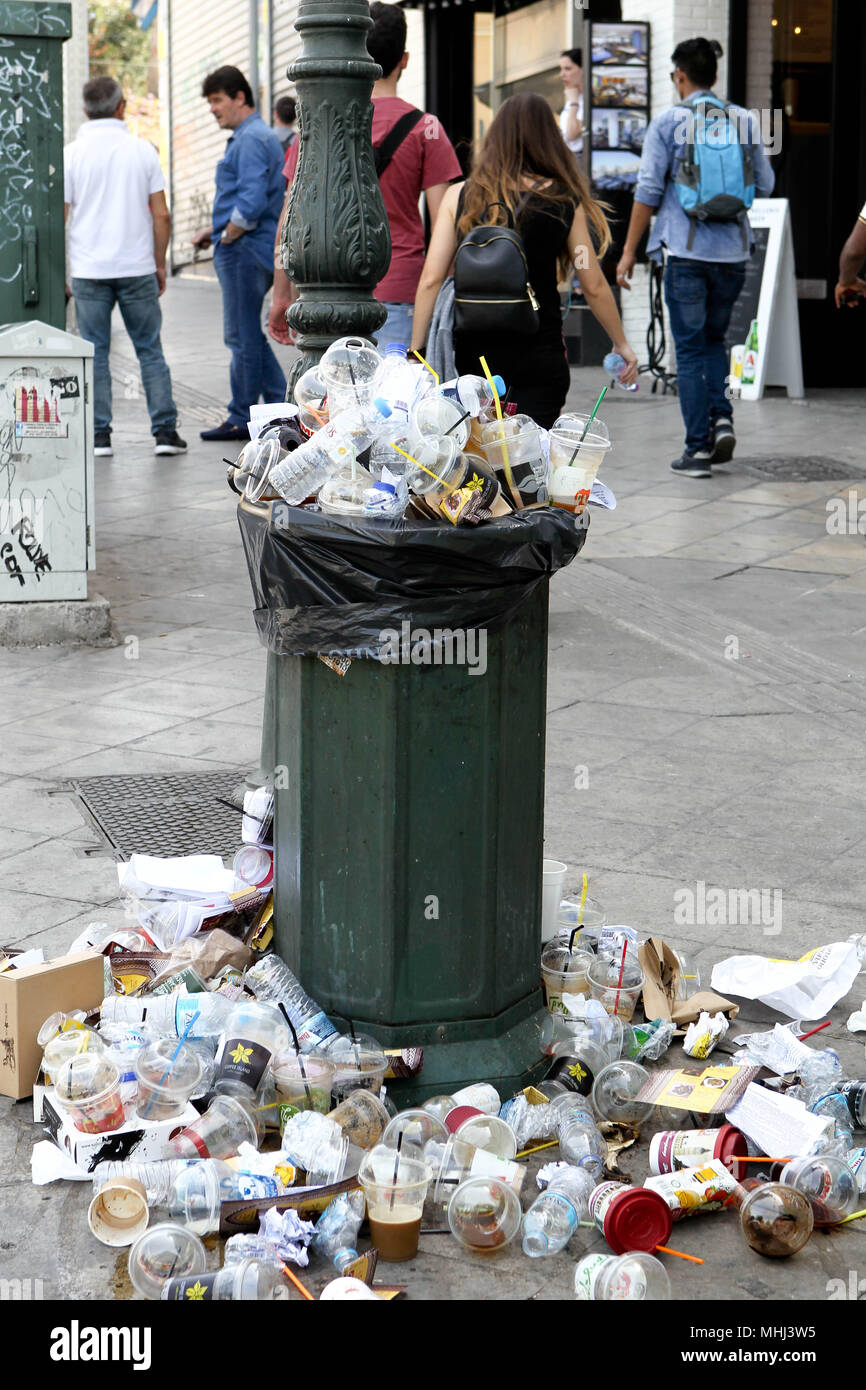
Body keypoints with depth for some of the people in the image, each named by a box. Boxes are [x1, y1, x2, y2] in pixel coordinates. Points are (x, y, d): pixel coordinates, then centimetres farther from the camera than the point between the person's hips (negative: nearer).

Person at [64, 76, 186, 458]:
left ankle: (99, 435, 3)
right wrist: (160, 264, 11)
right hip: (137, 268, 1)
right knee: (150, 351, 8)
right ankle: (165, 430, 2)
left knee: (95, 354, 5)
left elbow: (59, 218, -3)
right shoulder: (142, 150, 1)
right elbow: (161, 215, 1)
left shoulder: (72, 154, -2)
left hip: (88, 270, 0)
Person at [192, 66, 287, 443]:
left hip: (244, 251, -10)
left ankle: (242, 418, 4)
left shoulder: (251, 140, -15)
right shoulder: (257, 136, 18)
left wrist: (227, 237, -13)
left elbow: (252, 203, -24)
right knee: (248, 334, 15)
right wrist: (215, 229, 17)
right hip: (250, 250, 10)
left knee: (243, 336, -3)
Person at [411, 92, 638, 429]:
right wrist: (621, 344, 18)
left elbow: (431, 280, -2)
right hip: (539, 357, -1)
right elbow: (594, 287, 4)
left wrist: (416, 350, 4)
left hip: (471, 354, 1)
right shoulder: (566, 202, 0)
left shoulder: (460, 196, 1)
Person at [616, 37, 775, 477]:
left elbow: (648, 191, -7)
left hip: (687, 251, -3)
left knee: (690, 349, 3)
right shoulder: (744, 121, 4)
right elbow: (765, 185, 8)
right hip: (732, 251, 3)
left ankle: (698, 449, 2)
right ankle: (721, 418, 2)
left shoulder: (667, 123, -5)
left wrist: (629, 252, -2)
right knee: (714, 338, 21)